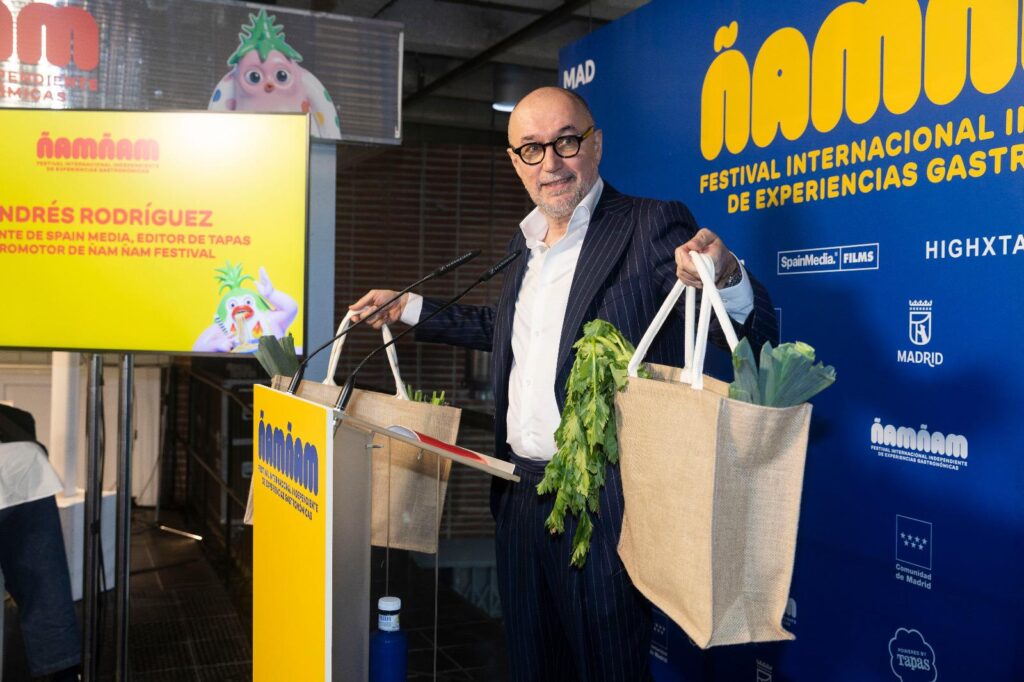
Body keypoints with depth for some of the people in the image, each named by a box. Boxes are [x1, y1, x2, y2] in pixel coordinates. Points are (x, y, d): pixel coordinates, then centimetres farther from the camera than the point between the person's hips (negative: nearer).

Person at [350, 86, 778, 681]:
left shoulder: (653, 227, -11)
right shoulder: (526, 241, 12)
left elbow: (756, 338, -15)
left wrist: (727, 279, -37)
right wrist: (409, 309, 29)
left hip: (604, 505, -7)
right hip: (522, 497, 8)